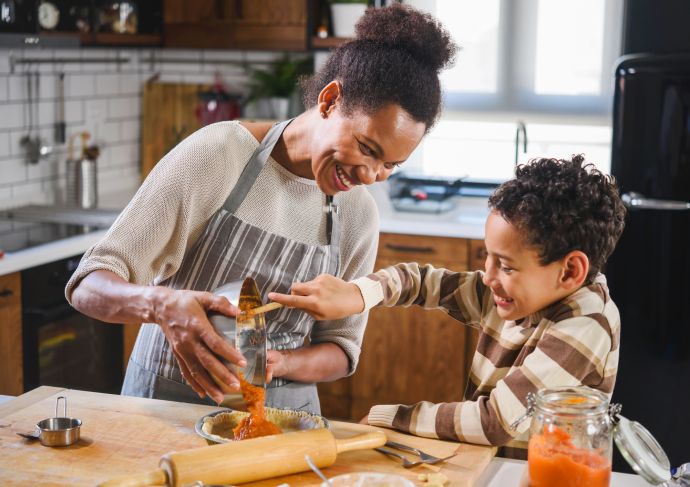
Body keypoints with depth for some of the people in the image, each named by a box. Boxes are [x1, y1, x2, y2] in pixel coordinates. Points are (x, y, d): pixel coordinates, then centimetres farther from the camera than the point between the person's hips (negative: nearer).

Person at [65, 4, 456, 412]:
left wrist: (278, 363, -15)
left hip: (283, 408, 4)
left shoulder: (359, 215, 0)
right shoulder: (216, 153, -13)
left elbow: (341, 349, 7)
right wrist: (161, 303, -35)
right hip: (171, 403, -4)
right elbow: (89, 287, -14)